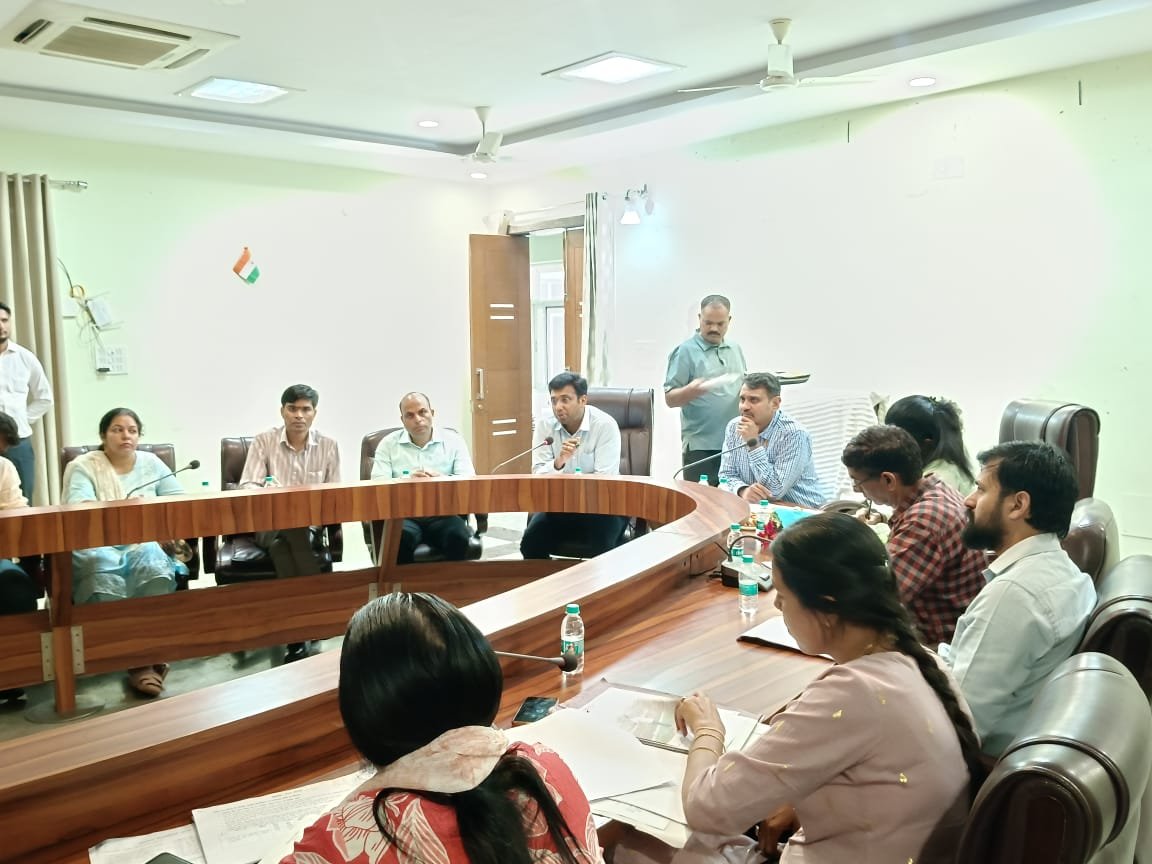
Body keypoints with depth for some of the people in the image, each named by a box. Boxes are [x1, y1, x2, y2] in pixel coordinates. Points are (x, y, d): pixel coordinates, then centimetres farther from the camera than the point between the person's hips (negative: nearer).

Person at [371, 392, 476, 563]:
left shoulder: (453, 440, 11)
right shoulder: (388, 444, 12)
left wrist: (442, 480, -21)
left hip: (443, 512, 0)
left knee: (459, 536, -32)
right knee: (403, 538, -34)